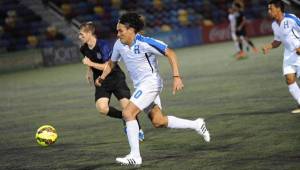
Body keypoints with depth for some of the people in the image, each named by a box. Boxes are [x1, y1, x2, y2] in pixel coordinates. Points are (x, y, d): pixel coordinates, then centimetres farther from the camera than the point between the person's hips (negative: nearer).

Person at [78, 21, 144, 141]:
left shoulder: (103, 45, -20)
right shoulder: (84, 49, 0)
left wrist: (91, 64, -24)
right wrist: (89, 72, 17)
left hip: (116, 78, -5)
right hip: (101, 82, 5)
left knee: (127, 106, -14)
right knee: (102, 108, -20)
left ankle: (138, 130, 12)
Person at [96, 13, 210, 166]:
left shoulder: (144, 43, -20)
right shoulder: (119, 44, 2)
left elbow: (170, 53, -17)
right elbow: (112, 62, 21)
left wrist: (176, 77, -23)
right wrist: (102, 77, 7)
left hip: (150, 83, -8)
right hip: (140, 86, 8)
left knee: (128, 113, -19)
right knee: (158, 121, 7)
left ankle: (135, 156, -16)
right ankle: (196, 125, 22)